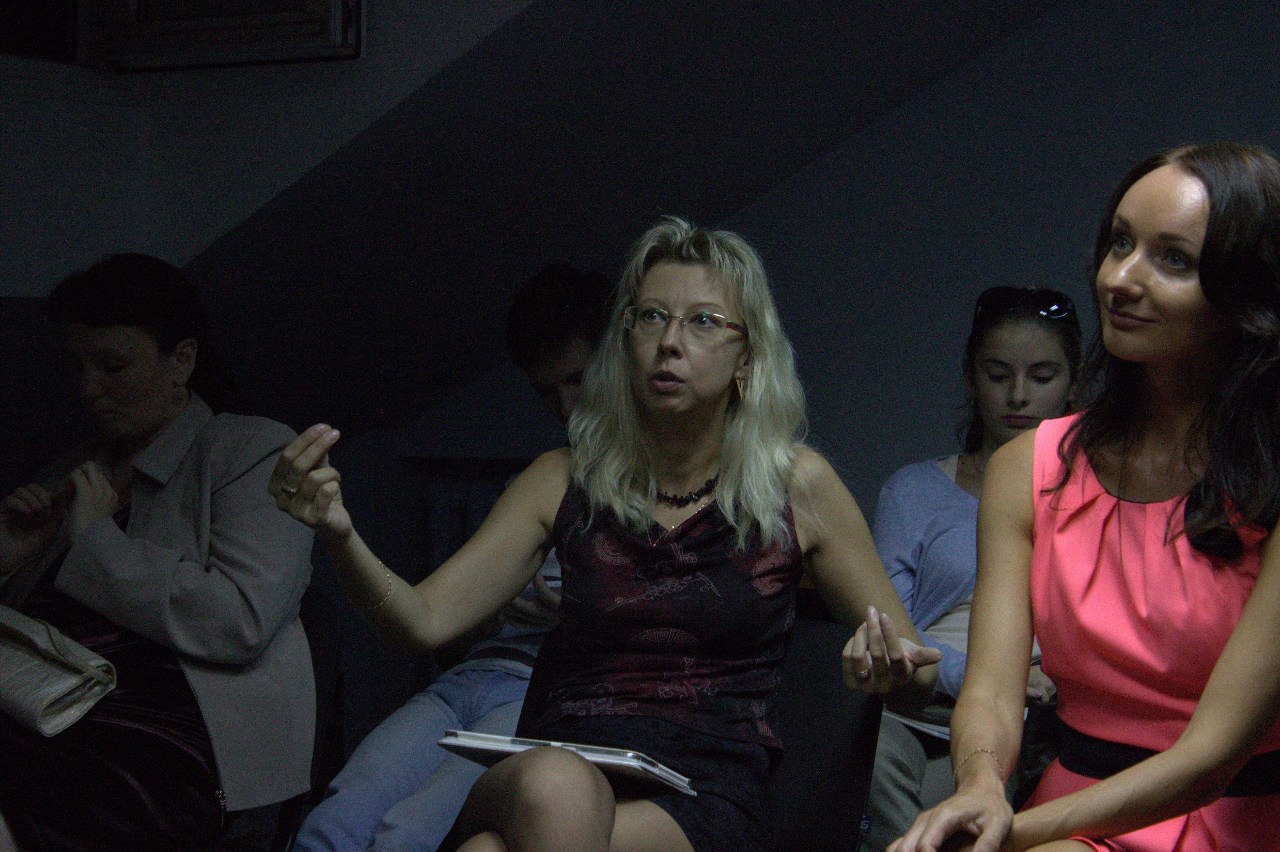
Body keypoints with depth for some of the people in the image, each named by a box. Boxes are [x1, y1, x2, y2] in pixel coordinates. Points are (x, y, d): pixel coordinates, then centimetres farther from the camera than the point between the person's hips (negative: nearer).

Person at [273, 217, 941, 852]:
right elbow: (426, 620, 4)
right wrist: (340, 536, -15)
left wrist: (893, 670, -14)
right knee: (554, 787, -36)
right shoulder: (566, 480, 11)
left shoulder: (796, 483, 5)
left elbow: (915, 668, 10)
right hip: (559, 764, 2)